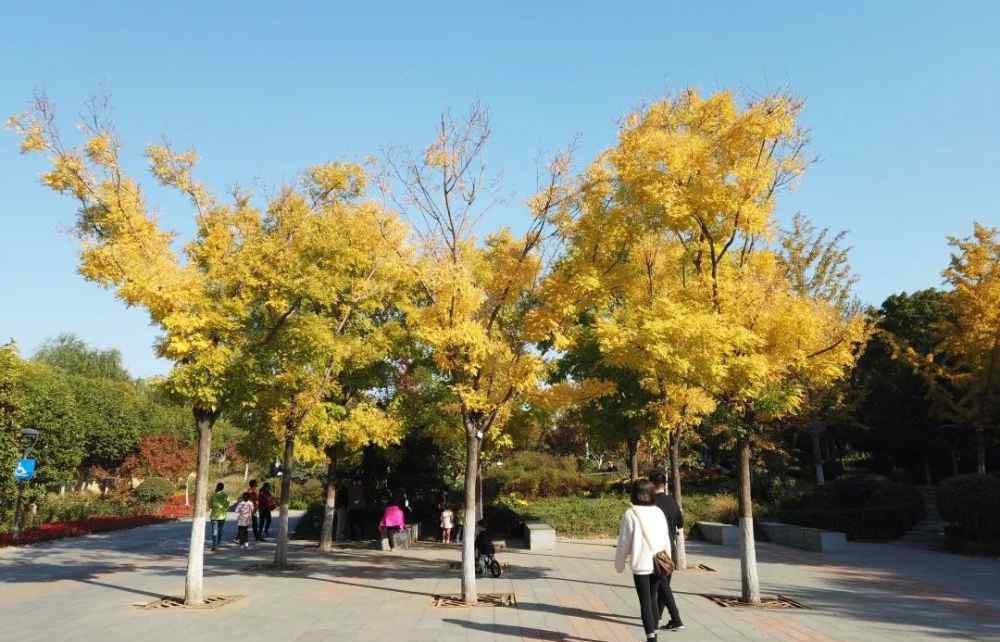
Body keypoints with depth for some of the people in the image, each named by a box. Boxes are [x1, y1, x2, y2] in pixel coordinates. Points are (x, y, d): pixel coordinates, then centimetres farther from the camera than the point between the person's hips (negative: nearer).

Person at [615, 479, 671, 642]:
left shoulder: (630, 514, -11)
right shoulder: (659, 512, 3)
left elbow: (624, 542, -6)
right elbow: (666, 540, 9)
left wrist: (619, 564, 7)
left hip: (640, 564, -4)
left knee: (645, 602, 3)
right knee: (653, 599, 19)